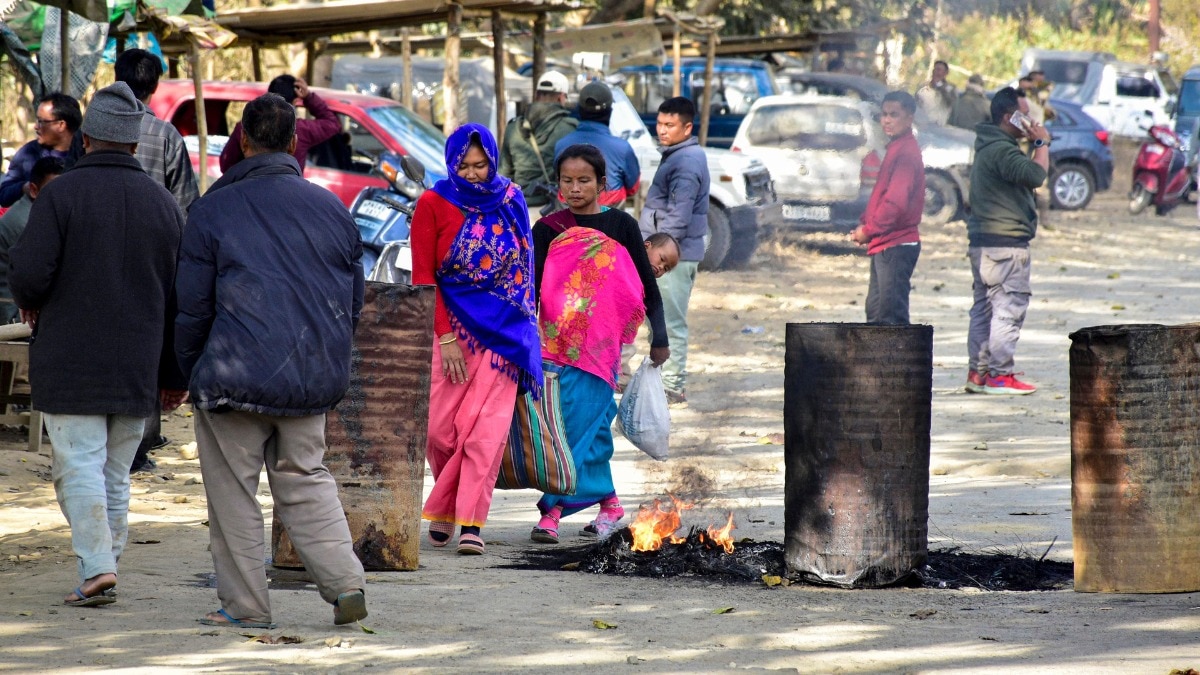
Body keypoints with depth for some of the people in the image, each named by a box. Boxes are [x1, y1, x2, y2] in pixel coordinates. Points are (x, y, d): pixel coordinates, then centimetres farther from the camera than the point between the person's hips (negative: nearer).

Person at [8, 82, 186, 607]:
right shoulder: (162, 204, 7)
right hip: (136, 368, 4)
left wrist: (29, 304, 8)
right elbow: (181, 297, 8)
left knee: (79, 466, -4)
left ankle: (96, 565, -17)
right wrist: (175, 375, 15)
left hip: (69, 364, -4)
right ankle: (105, 570, 13)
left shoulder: (61, 194, -8)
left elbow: (29, 273, -16)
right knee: (116, 474, 11)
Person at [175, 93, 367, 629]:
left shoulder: (213, 210, -5)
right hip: (314, 381, 4)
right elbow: (353, 300, 15)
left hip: (236, 380, -4)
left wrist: (192, 373, 10)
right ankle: (345, 583, 2)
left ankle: (246, 604, 8)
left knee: (233, 491, 6)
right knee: (305, 481, 15)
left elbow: (193, 308, -3)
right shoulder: (329, 208, 8)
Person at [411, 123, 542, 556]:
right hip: (450, 325, -1)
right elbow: (423, 276, -3)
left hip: (502, 331, 1)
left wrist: (523, 322, 8)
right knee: (440, 427, -4)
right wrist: (445, 337, -10)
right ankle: (447, 506, 20)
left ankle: (470, 521, -9)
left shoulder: (511, 201, 5)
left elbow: (524, 267, 13)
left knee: (487, 427, -9)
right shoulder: (434, 204, -2)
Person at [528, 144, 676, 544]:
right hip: (556, 340, 2)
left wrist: (660, 340, 9)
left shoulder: (620, 225, 5)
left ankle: (553, 510, -13)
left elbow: (647, 284, 9)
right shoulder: (548, 229, 6)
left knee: (580, 422, -10)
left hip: (601, 341, -2)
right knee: (594, 423, 1)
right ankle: (607, 501, 11)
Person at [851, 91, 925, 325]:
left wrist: (868, 230, -13)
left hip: (896, 246, -10)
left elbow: (896, 202, -23)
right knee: (876, 310, 15)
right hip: (885, 245, 10)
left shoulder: (906, 152, -16)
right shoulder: (896, 148, 16)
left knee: (892, 314, -9)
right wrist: (866, 224, 8)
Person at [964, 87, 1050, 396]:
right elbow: (1034, 175, -28)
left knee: (985, 308, 13)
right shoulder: (1002, 150, -17)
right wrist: (1042, 144, -15)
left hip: (983, 242, 11)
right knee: (1009, 309, -8)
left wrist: (1036, 143, 12)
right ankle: (999, 375, -8)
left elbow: (1028, 176, 24)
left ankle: (978, 372, 16)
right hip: (1005, 244, -11)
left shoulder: (989, 146, 18)